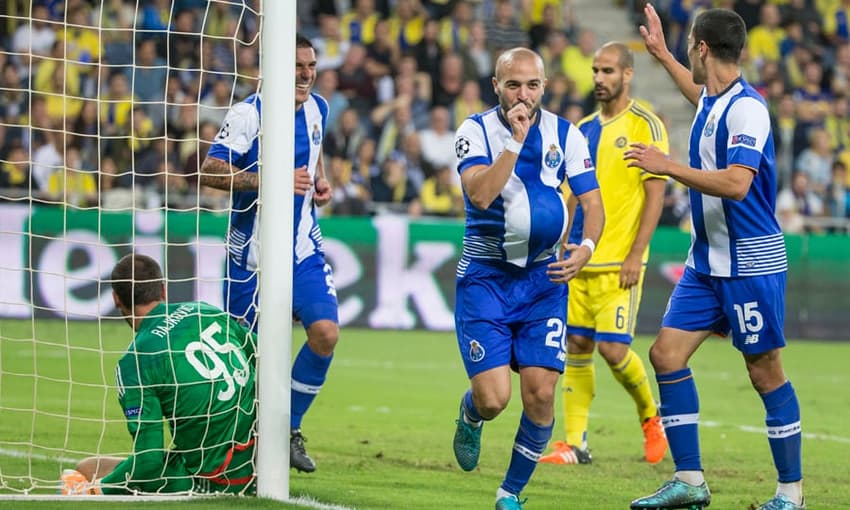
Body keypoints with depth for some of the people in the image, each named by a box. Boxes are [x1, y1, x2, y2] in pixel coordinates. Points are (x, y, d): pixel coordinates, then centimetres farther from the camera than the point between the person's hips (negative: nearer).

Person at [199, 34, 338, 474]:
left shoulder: (316, 108, 4)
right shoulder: (249, 113, -16)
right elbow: (210, 171, -21)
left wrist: (320, 182, 6)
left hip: (303, 247, 5)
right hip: (253, 251, -5)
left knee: (325, 332, -13)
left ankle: (289, 428, 4)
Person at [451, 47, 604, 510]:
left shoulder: (565, 134, 2)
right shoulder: (477, 130, -7)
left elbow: (591, 201, 1)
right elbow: (480, 194, -23)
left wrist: (584, 248, -18)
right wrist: (516, 139, -26)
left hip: (544, 279, 3)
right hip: (485, 278, -3)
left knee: (541, 393, -8)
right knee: (493, 398, -12)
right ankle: (470, 416, 26)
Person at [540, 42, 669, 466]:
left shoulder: (645, 126, -6)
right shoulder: (583, 129, 14)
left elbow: (655, 194, -10)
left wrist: (636, 254, -16)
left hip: (619, 262, -6)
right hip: (580, 259, 6)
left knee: (613, 348, -11)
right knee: (576, 345, 4)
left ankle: (650, 415, 15)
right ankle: (574, 443, 8)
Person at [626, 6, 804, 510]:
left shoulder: (746, 107, -18)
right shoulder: (713, 100, 9)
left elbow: (736, 183, -30)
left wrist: (668, 166, -27)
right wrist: (661, 54, 44)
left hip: (751, 261, -9)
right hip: (707, 261, 9)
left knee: (765, 372, -2)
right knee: (667, 353, 1)